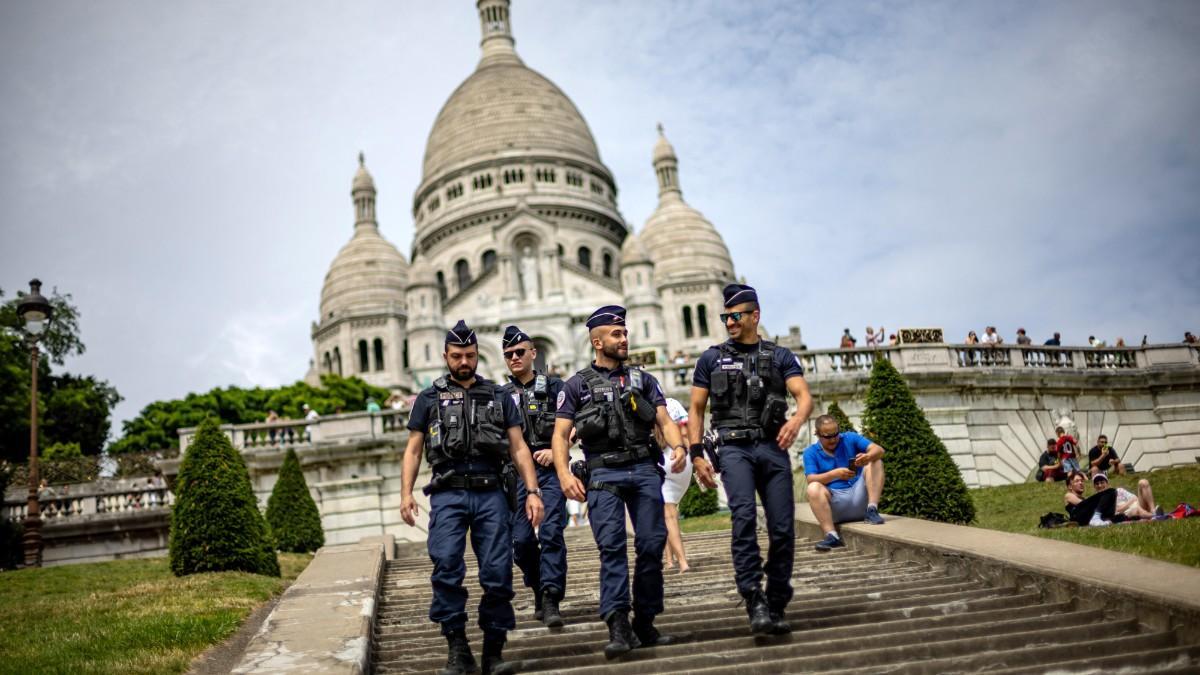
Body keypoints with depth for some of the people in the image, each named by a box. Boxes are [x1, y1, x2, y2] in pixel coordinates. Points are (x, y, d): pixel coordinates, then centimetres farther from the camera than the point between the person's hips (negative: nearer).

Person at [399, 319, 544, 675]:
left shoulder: (499, 397, 16)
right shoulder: (429, 399, 14)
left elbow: (518, 448, 12)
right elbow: (413, 450, 11)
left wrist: (532, 491, 1)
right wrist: (406, 493, -2)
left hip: (490, 494, 1)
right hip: (448, 494, -1)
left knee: (498, 572, -5)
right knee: (446, 566, -17)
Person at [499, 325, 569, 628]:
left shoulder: (553, 386, 6)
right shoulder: (501, 395, 15)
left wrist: (555, 451, -13)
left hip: (550, 469, -3)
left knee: (551, 532, -14)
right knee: (521, 539, 0)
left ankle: (551, 601, -15)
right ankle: (539, 593, 20)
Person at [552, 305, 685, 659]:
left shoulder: (643, 379, 17)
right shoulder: (577, 385, 10)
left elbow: (664, 420, 10)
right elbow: (561, 435, 4)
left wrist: (678, 446, -12)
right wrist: (564, 474, -12)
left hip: (645, 470, 2)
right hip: (603, 474, -2)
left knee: (652, 545, -1)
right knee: (611, 546, -12)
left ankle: (645, 623, 11)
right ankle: (618, 627, -15)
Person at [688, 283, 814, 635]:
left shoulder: (780, 357, 13)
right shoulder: (711, 359, 14)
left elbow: (804, 396, -2)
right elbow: (696, 410, 14)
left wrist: (796, 420, -25)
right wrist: (697, 454, 2)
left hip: (773, 448, 1)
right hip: (734, 448, -1)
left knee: (782, 528, -3)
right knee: (744, 516, -23)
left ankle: (776, 607, 11)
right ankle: (755, 602, -25)